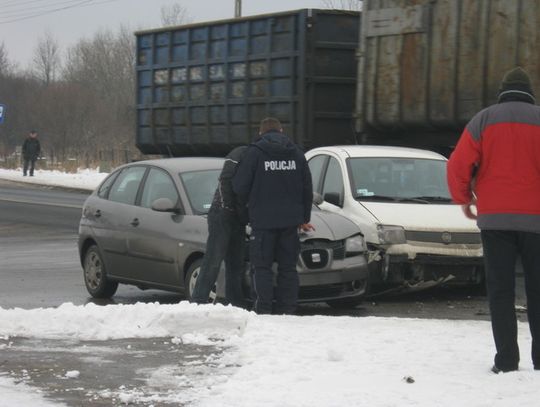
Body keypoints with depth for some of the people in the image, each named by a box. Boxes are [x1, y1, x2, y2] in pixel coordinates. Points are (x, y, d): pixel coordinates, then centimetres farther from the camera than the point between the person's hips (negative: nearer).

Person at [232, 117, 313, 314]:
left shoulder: (255, 152, -5)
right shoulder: (296, 154, 9)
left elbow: (240, 186, -7)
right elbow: (307, 189, 14)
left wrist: (246, 203, 14)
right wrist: (304, 218, 24)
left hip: (263, 219, -4)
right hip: (290, 219, 4)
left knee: (262, 265, 1)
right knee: (288, 266, 9)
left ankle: (264, 309, -5)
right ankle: (287, 309, 8)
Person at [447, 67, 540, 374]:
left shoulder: (484, 120, 2)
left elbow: (458, 165, -3)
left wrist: (464, 198, 11)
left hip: (494, 218, 0)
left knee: (501, 290, 4)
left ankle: (506, 359, -2)